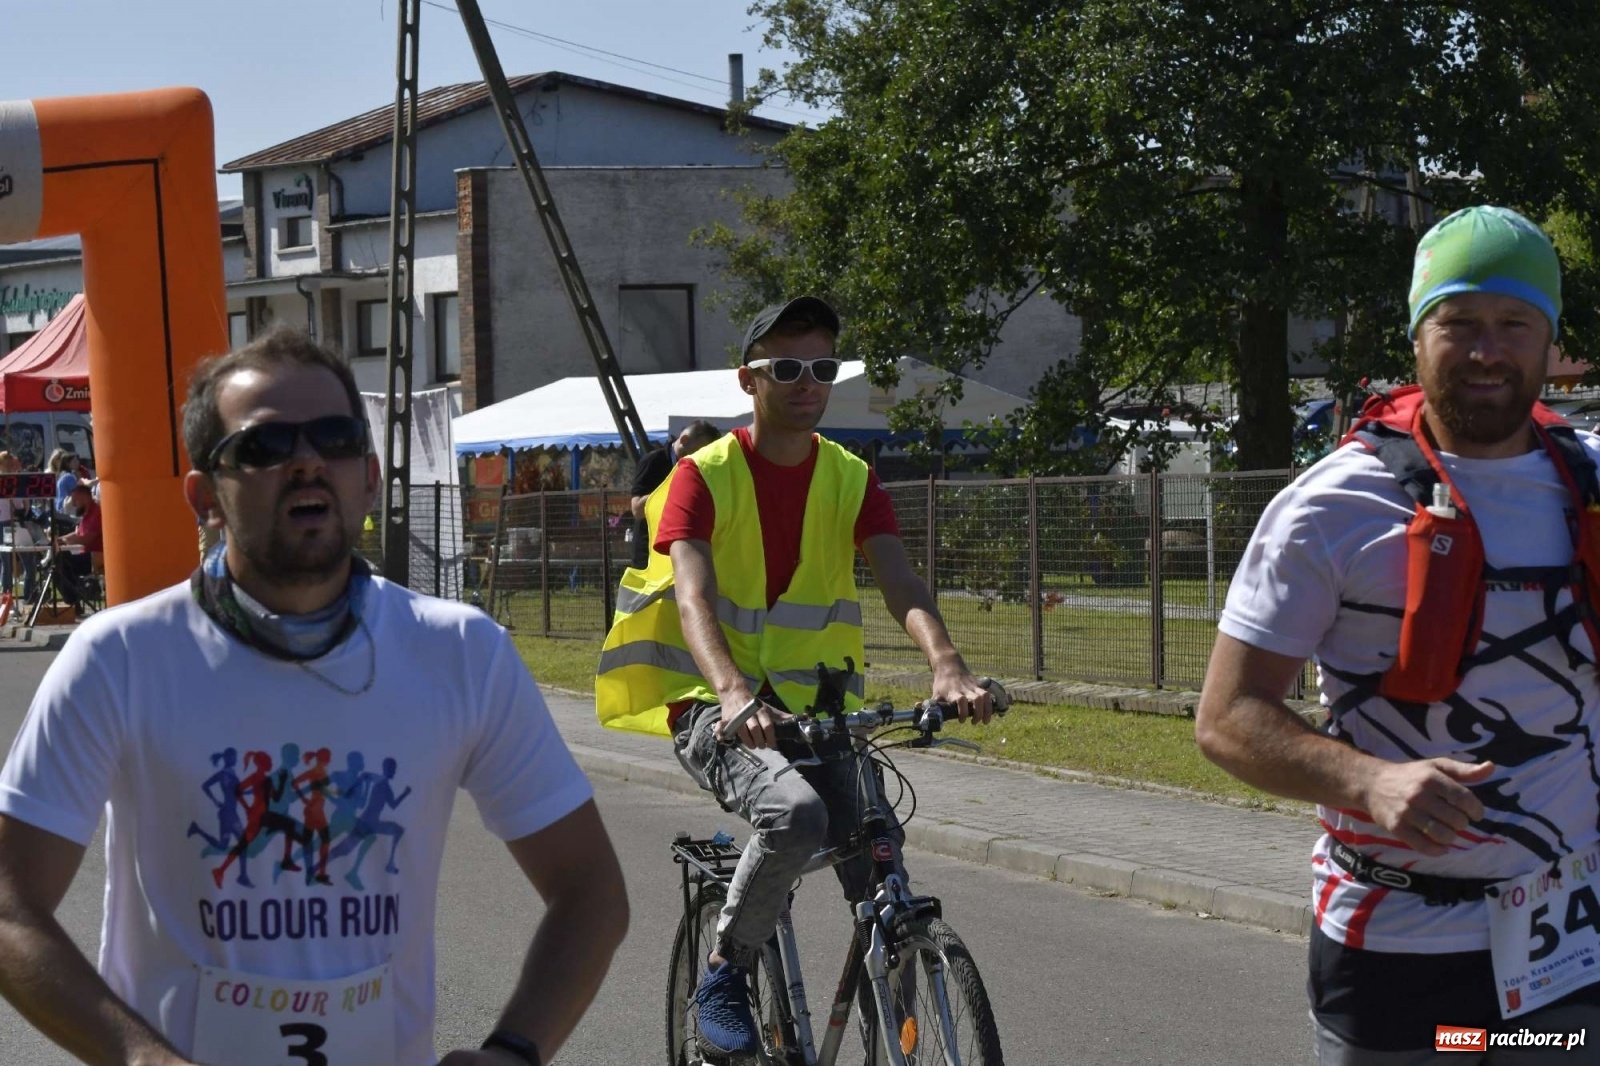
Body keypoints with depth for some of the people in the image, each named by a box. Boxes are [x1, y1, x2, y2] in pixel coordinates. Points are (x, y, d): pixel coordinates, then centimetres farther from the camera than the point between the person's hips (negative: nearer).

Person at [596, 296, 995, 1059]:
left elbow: (901, 583, -12)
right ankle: (723, 976, -11)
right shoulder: (705, 475, -8)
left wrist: (947, 667, -33)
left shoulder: (850, 478, 3)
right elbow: (691, 597, -23)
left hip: (809, 706, 4)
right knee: (796, 813, -34)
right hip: (714, 708, -4)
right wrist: (734, 695, -43)